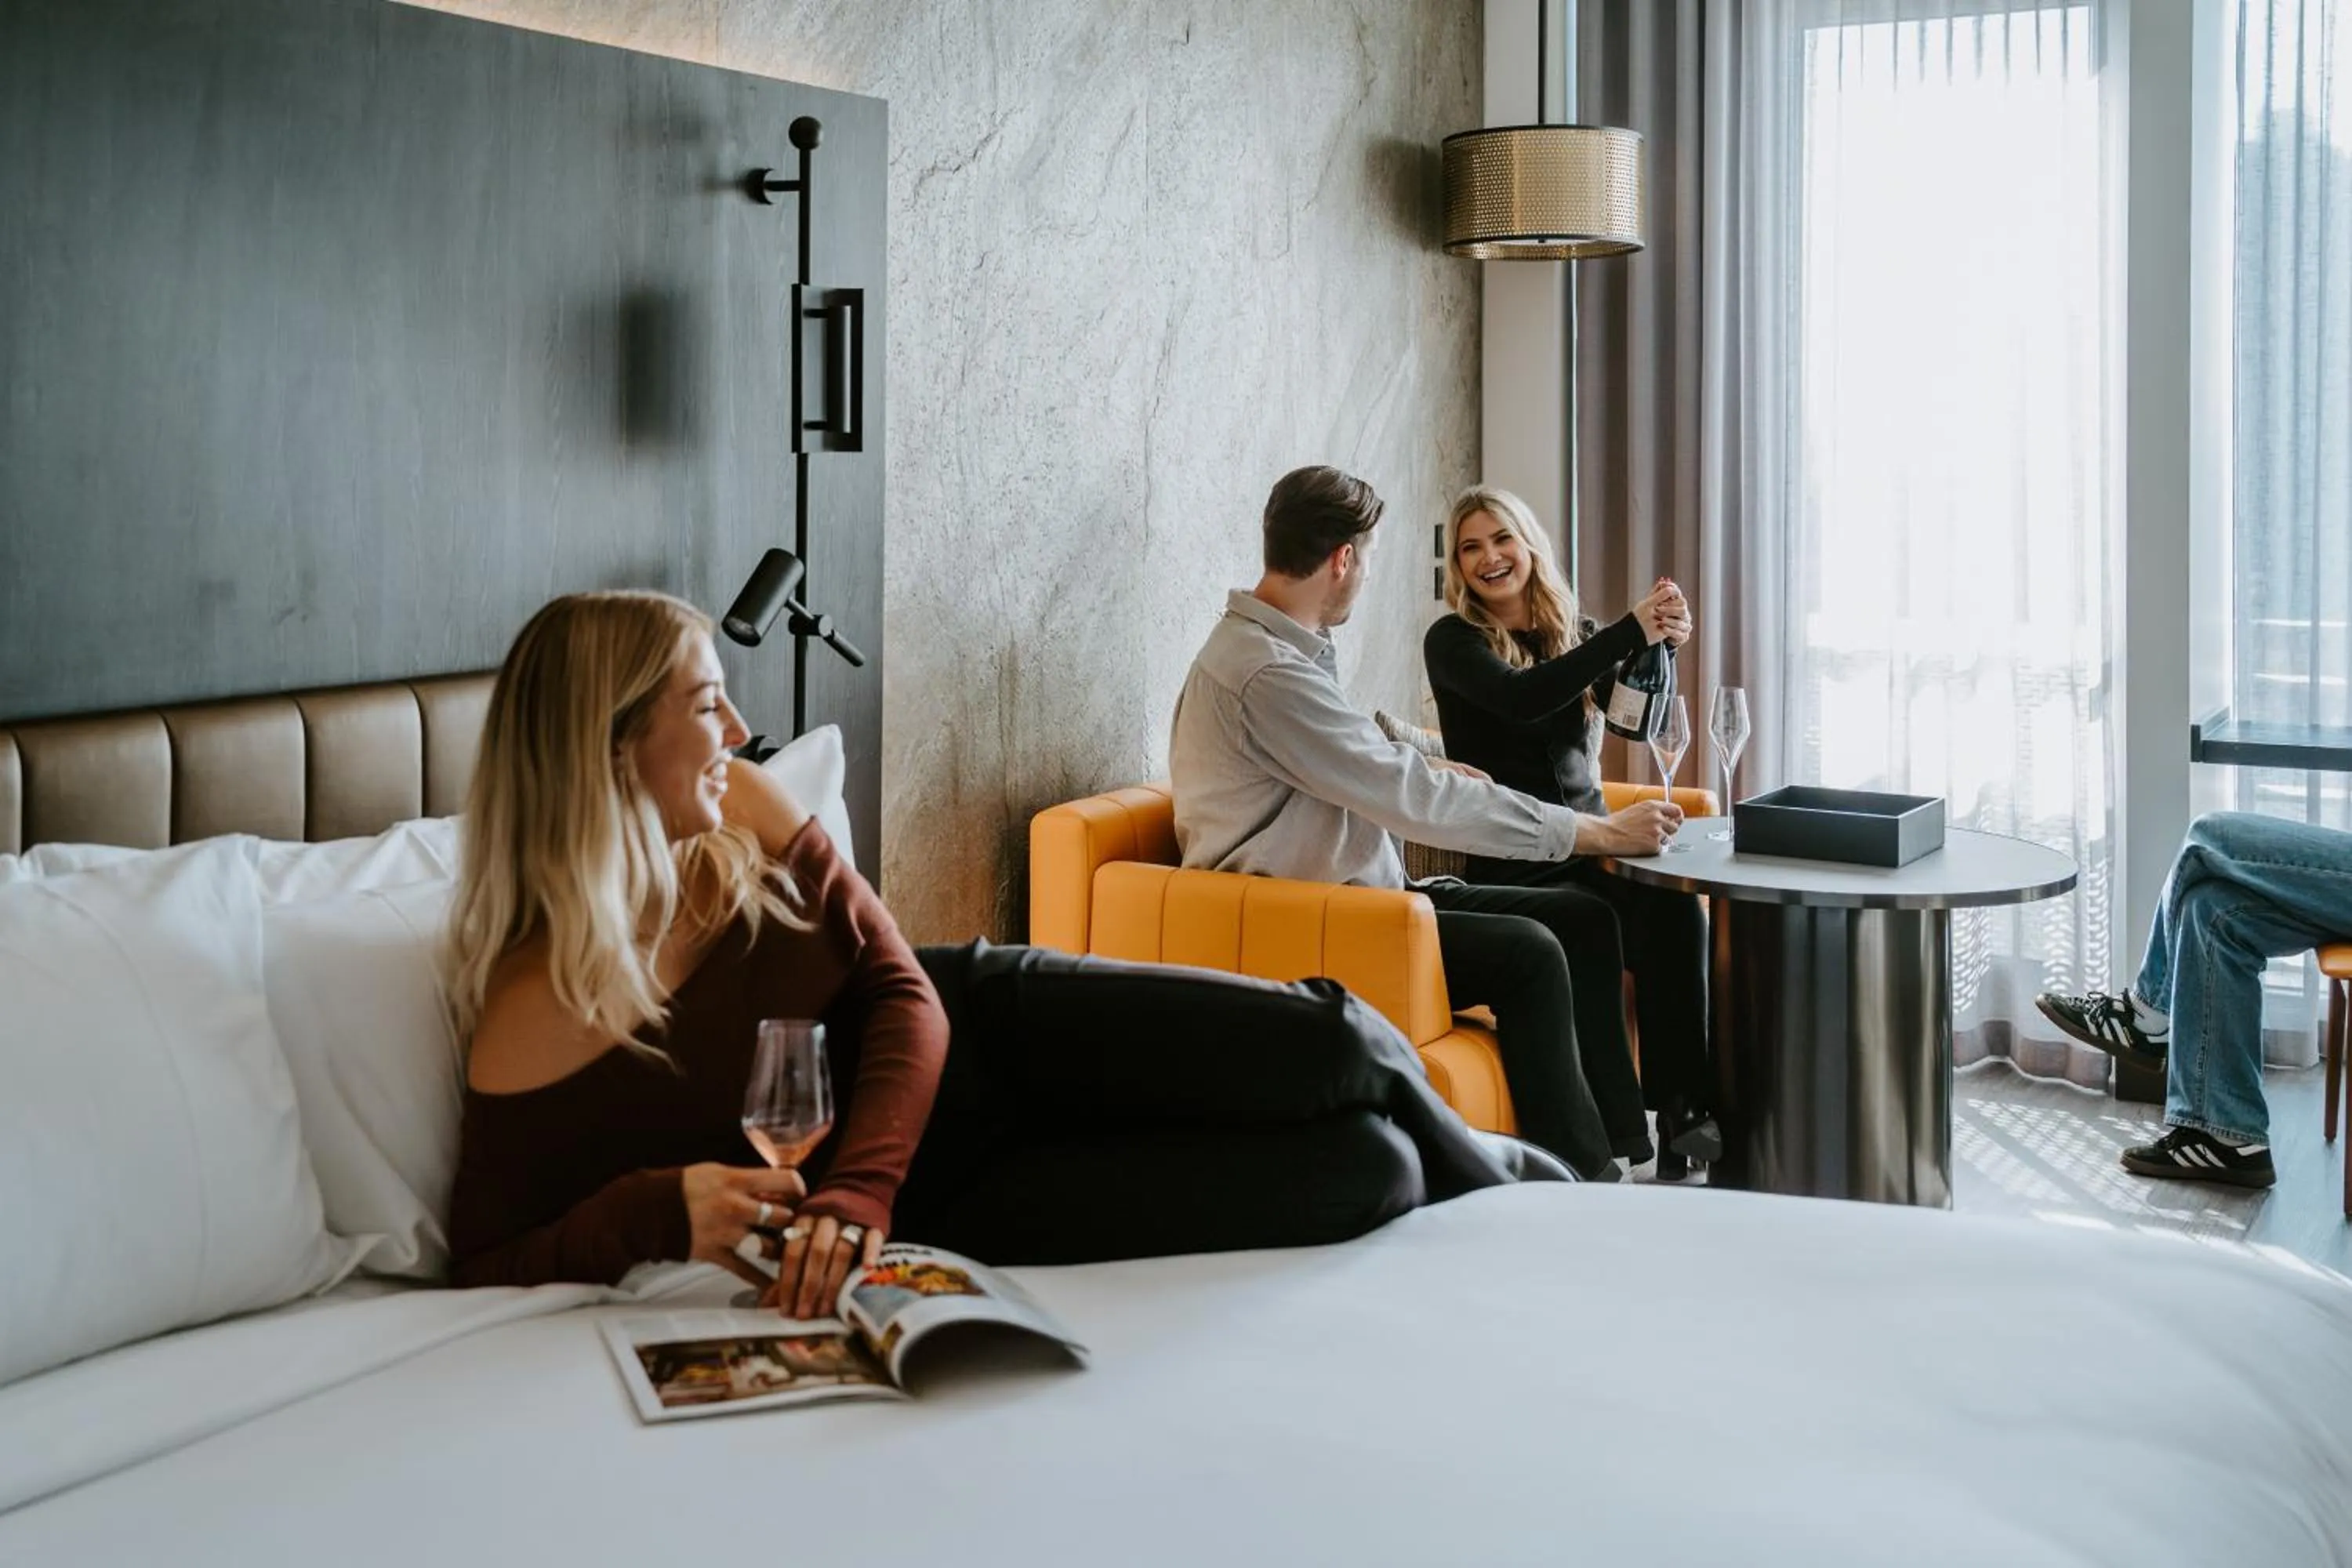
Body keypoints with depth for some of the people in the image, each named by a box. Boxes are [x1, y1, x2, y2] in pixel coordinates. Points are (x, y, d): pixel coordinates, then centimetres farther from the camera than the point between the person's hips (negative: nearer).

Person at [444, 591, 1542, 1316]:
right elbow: (486, 1263, -16)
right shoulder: (533, 1023, -25)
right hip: (929, 1202, -5)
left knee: (1339, 1048, -13)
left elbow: (900, 992, -7)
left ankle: (1486, 1185, 21)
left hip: (979, 1026, 5)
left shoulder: (740, 814, -11)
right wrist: (656, 1212, -34)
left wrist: (851, 1190, -23)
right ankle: (1474, 1191, 21)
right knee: (1365, 1165, -15)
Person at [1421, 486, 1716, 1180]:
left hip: (1590, 845, 4)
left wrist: (1659, 646, -20)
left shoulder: (1577, 632, 14)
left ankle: (1683, 1111, -27)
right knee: (1590, 923, -34)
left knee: (1676, 906, -27)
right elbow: (1521, 698, -20)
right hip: (1508, 865, -4)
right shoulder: (1452, 640, -1)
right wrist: (1632, 631, -22)